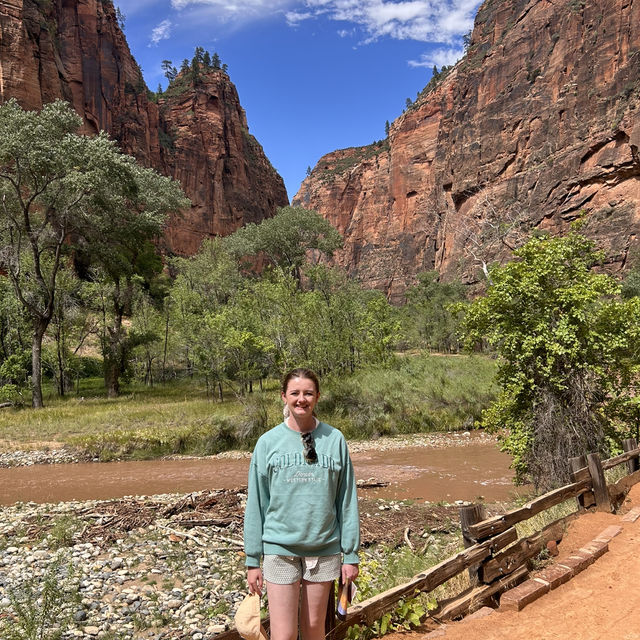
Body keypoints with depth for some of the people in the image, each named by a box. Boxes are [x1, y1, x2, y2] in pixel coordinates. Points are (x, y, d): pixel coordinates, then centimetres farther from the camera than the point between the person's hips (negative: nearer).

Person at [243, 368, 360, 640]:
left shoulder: (334, 440, -2)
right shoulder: (268, 442, -3)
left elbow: (347, 500, 0)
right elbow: (256, 503, 1)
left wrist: (351, 554, 0)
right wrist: (252, 559, 1)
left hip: (324, 548, 1)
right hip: (280, 549, -1)